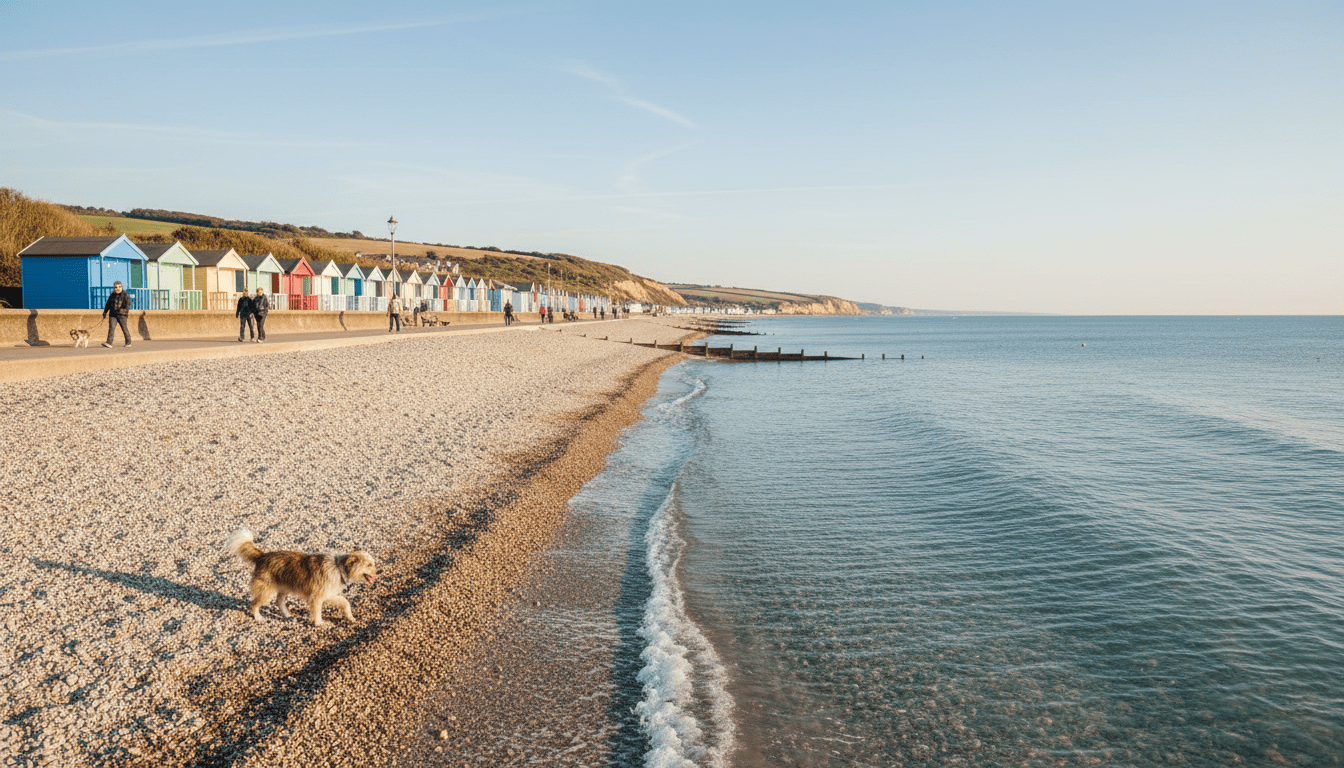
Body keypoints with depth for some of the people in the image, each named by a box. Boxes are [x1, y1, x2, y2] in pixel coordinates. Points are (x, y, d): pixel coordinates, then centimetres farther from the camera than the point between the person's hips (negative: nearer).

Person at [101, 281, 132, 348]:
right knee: (111, 328, -8)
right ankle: (109, 342, -14)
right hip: (113, 314, 3)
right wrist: (105, 312, 25)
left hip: (122, 315, -3)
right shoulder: (112, 295, 12)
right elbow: (108, 304, 22)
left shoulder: (125, 295, 1)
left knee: (124, 328, 3)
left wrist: (127, 311, -16)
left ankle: (128, 342, 16)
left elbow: (128, 304, -5)